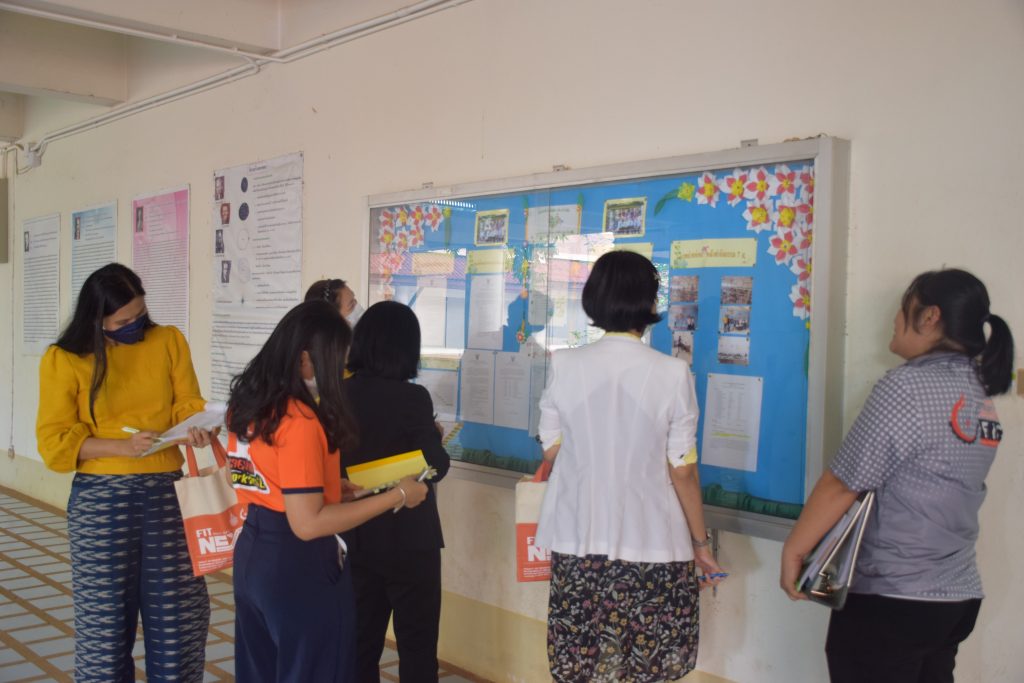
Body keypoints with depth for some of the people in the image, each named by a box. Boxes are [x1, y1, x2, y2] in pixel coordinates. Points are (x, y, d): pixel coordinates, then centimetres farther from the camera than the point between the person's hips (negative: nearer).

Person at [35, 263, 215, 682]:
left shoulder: (169, 341, 2)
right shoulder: (63, 360, -4)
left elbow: (187, 404, 5)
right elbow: (55, 443, -6)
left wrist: (196, 428, -19)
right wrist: (123, 446, -20)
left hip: (166, 493, 2)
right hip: (101, 500, -2)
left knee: (180, 615, 6)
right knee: (106, 618, 8)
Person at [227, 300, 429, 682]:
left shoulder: (247, 404, 4)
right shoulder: (300, 421, -23)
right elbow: (308, 523, -25)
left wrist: (335, 488, 13)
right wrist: (396, 497, -20)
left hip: (253, 554, 9)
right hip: (299, 566, -9)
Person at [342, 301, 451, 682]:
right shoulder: (412, 397, -17)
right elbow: (436, 467, -13)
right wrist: (434, 435, 4)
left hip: (356, 534, 5)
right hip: (407, 538, -5)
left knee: (361, 640, 15)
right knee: (416, 644, 8)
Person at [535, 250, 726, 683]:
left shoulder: (565, 366, -5)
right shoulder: (671, 373, -11)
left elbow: (551, 451, 5)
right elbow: (682, 470, -7)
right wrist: (700, 542, 5)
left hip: (579, 540, 2)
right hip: (652, 544, -2)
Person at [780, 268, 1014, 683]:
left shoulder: (907, 387, -17)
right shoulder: (980, 397, 7)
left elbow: (842, 485, -16)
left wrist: (793, 549, -5)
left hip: (891, 600, -8)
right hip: (958, 595, 8)